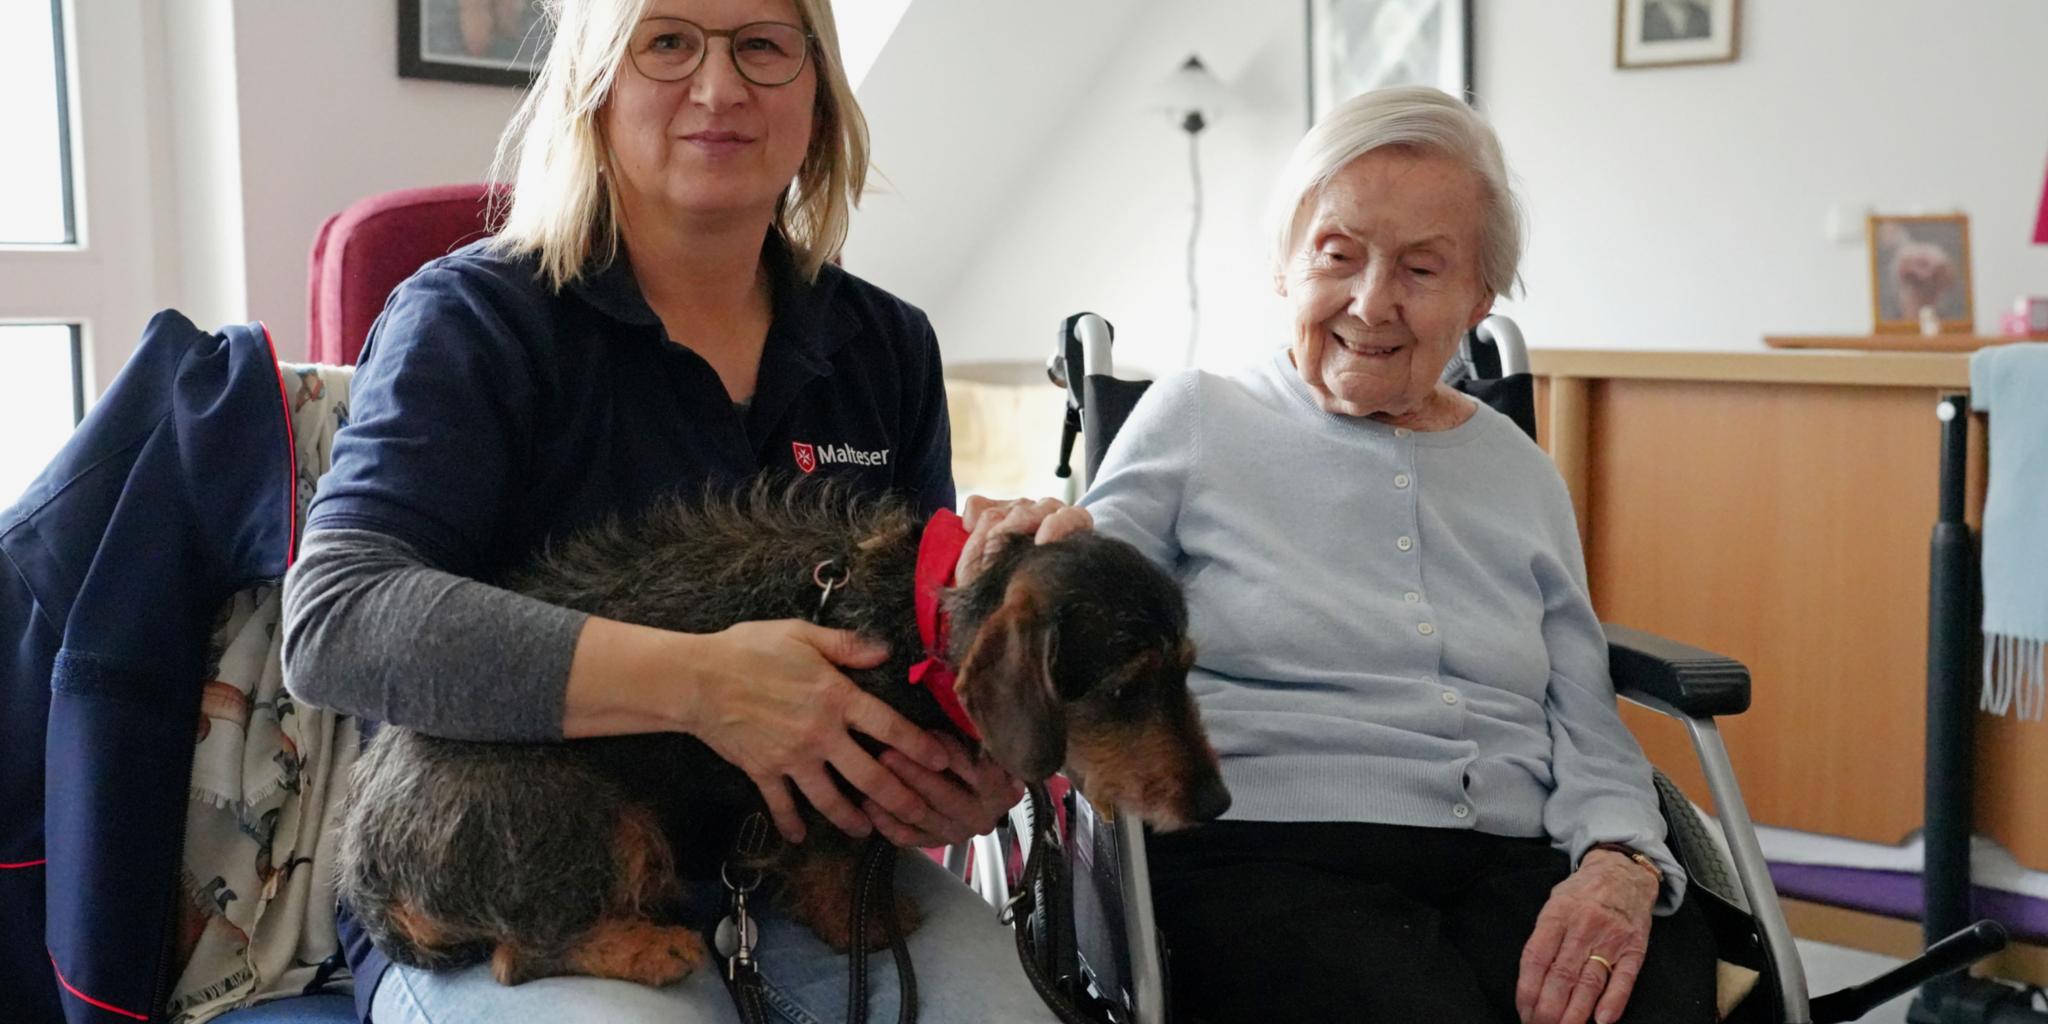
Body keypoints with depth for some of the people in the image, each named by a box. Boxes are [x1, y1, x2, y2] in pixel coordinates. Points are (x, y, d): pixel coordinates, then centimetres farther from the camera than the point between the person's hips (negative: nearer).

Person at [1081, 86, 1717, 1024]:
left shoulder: (1522, 474, 20)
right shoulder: (1194, 420, 10)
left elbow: (1589, 733, 13)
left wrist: (1620, 861, -8)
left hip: (1517, 871, 4)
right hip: (1262, 860, -4)